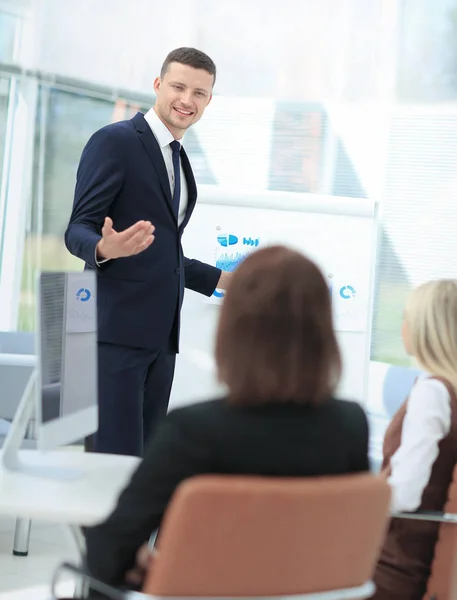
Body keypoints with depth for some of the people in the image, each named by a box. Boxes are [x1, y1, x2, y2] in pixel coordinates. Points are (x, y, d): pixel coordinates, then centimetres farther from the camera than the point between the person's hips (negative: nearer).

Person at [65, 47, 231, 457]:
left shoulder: (179, 160, 20)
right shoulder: (115, 141, -5)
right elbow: (78, 229, -10)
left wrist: (222, 279, 29)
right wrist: (105, 248, -32)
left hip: (160, 332, 8)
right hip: (117, 328, -8)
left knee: (146, 458, 6)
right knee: (117, 455, -12)